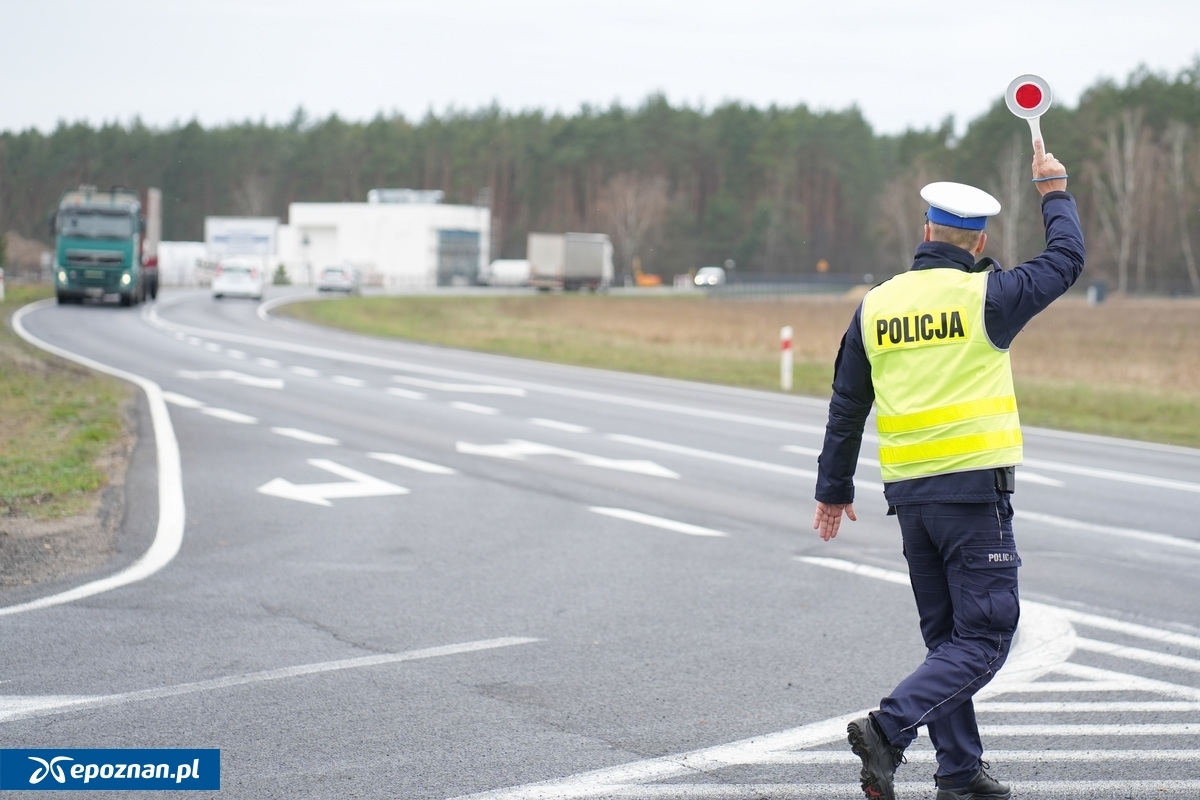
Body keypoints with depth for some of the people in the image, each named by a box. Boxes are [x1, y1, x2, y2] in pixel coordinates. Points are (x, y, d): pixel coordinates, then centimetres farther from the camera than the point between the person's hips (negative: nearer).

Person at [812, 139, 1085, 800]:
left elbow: (846, 405, 13)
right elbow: (1066, 259, 9)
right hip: (974, 486, -6)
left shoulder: (875, 306, 6)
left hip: (908, 495, 6)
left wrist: (833, 488, 23)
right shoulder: (985, 297, -7)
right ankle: (888, 729, -20)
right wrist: (1054, 191, 25)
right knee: (983, 640, -3)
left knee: (946, 638, 15)